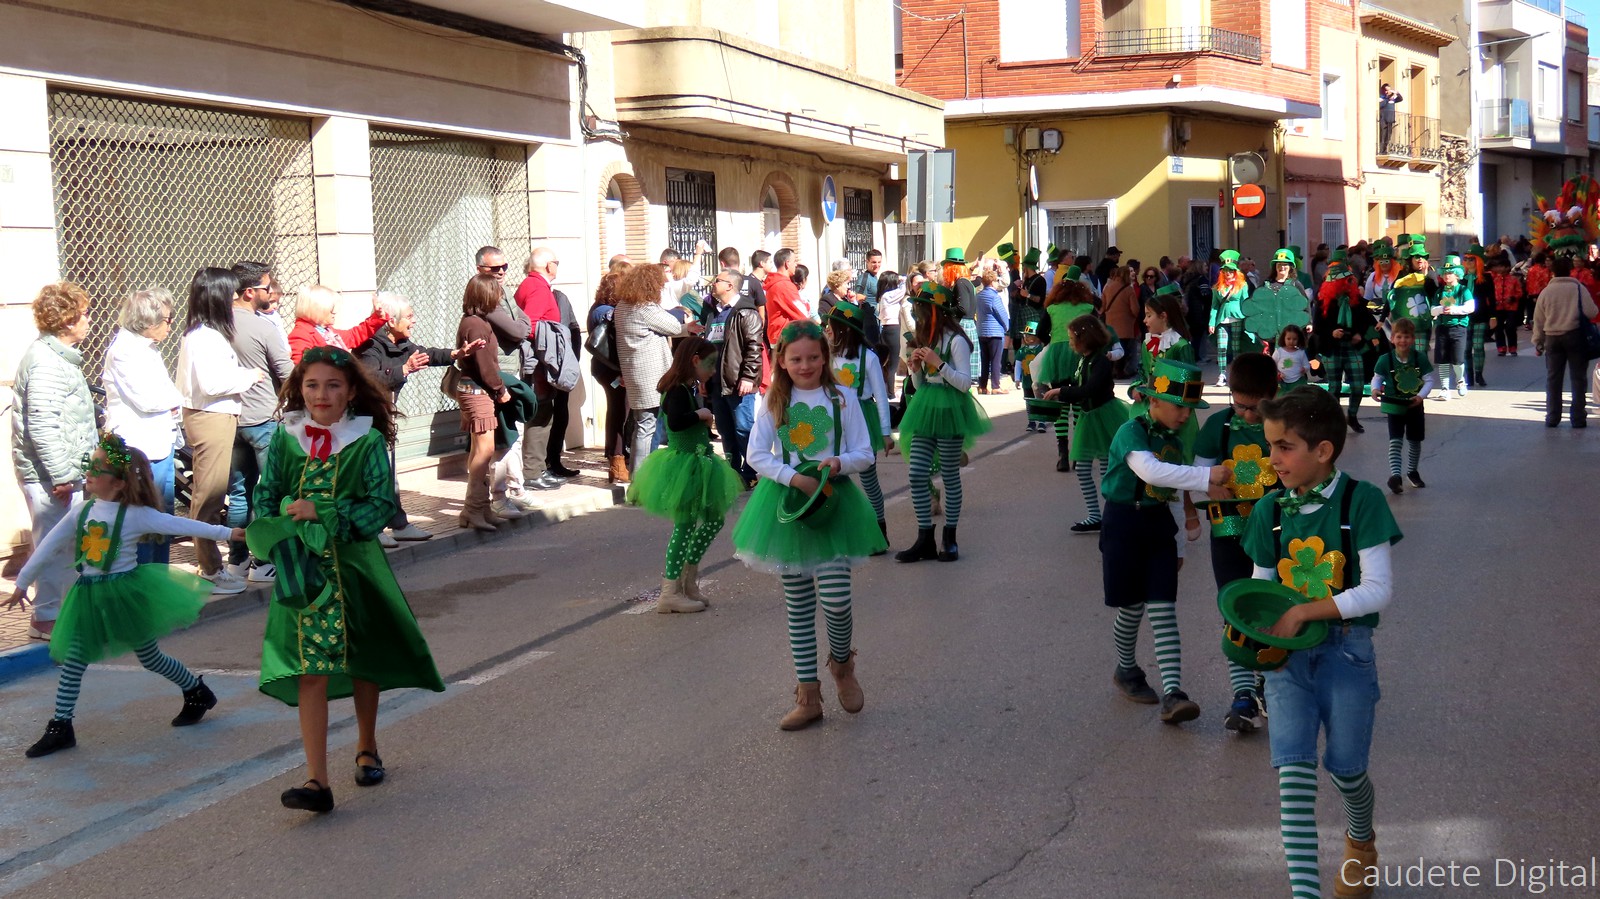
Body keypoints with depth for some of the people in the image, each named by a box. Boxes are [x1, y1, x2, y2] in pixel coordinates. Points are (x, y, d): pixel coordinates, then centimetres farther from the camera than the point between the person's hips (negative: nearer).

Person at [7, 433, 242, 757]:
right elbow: (50, 546, 8)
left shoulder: (136, 514, -11)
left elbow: (181, 526, -12)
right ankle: (60, 727, 5)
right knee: (73, 659, 0)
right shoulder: (81, 510, 2)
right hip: (89, 595, 4)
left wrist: (226, 532, -15)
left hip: (126, 592, -4)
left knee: (150, 657, 7)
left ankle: (198, 693, 28)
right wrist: (23, 582, 13)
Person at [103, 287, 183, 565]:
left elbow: (166, 395, 18)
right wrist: (174, 399, -2)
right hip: (139, 446, -10)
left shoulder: (147, 348, 17)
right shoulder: (124, 350, -13)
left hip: (161, 444, 10)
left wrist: (169, 401, -5)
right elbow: (147, 398, -21)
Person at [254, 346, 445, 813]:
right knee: (311, 670, -9)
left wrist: (322, 513, -17)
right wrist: (286, 545, -11)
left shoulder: (369, 441, -5)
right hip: (304, 566, 0)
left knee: (364, 660, 15)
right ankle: (317, 781, -12)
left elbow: (382, 505, -9)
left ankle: (367, 747, 39)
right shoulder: (284, 440, 2)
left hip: (357, 564, 0)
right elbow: (265, 500, 6)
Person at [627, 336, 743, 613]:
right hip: (682, 463, -10)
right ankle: (670, 593, 2)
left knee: (714, 518, 15)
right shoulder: (678, 391, -18)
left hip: (698, 463, 10)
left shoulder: (693, 388, 12)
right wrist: (700, 414, -22)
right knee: (685, 525, -5)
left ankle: (687, 575, 26)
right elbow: (675, 421, -35)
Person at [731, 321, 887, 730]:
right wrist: (794, 478, -16)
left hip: (833, 500, -1)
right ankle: (807, 696, 14)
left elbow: (865, 454, 1)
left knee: (836, 598, -11)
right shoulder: (774, 402, 4)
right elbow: (756, 454, -2)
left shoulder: (842, 398, 0)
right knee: (798, 604, 6)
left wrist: (840, 462, -20)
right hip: (787, 503, 2)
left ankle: (842, 662, 22)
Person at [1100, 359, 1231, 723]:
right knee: (1133, 607, 6)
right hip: (1124, 525, -5)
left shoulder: (1175, 442, 8)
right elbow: (1150, 471, -36)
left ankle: (1172, 694, -11)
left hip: (1159, 524, 6)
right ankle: (1126, 671, 33)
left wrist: (1177, 546, 21)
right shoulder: (1131, 433, -16)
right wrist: (1207, 477, -41)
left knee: (1163, 610, -4)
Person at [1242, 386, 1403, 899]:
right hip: (1287, 651, 3)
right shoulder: (1271, 509, 3)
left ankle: (1360, 842, 42)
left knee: (1346, 768, 8)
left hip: (1346, 649, -3)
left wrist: (1303, 612, -20)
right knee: (1293, 769, -9)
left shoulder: (1360, 501, -11)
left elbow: (1378, 591, -14)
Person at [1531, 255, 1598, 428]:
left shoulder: (1546, 292, 3)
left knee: (1552, 378, 9)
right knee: (1578, 378, 5)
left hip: (1552, 337, 2)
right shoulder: (1579, 288, -4)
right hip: (1575, 336, -2)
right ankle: (1578, 418, 4)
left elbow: (1538, 320, 7)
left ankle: (1552, 418, 9)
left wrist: (1538, 342, 16)